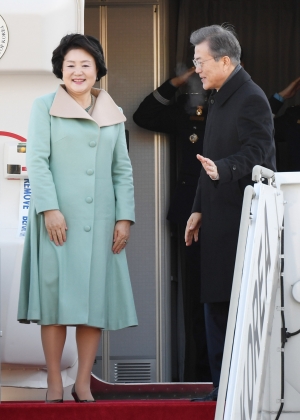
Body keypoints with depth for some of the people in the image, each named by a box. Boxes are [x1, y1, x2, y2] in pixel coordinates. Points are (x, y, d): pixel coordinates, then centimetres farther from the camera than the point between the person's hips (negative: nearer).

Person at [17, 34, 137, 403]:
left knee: (95, 299, 2)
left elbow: (122, 170, 12)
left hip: (100, 221, 3)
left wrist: (125, 217, 2)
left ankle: (83, 383, 9)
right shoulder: (45, 107, 4)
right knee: (55, 296, -3)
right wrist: (49, 208, -15)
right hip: (58, 219, -3)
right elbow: (37, 160, -4)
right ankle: (54, 384, 2)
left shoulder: (113, 114, 14)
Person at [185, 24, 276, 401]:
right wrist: (199, 208, 20)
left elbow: (257, 153, -20)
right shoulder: (219, 100, 19)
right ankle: (223, 388, 15)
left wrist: (222, 169, -37)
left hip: (242, 217, -10)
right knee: (216, 303, 10)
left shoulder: (251, 99, -11)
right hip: (219, 218, 10)